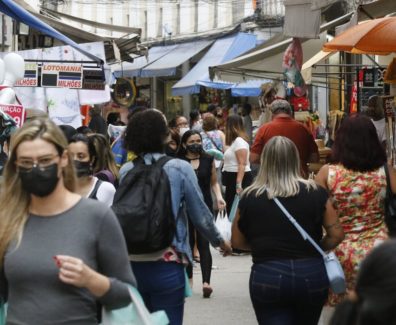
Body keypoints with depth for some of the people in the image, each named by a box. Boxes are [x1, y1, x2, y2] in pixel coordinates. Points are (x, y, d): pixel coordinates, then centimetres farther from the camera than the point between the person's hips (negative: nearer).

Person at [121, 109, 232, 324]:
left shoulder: (126, 171, 0)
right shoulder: (179, 168, -7)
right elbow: (200, 215, -1)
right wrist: (219, 241, 17)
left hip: (132, 264, 3)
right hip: (166, 265, -3)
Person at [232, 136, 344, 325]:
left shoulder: (250, 198, -2)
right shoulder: (315, 193, -2)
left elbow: (237, 242, 7)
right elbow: (336, 234, 0)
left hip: (267, 276, -2)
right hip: (311, 275, 2)